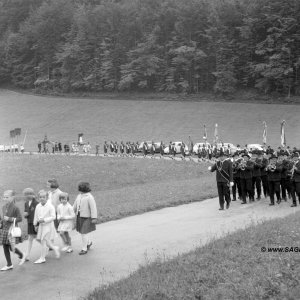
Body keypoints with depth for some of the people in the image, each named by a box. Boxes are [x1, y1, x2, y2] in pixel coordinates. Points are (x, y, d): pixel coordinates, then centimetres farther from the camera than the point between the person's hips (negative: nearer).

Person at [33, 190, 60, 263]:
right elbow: (36, 216, 13)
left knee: (43, 241, -5)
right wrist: (36, 225, 15)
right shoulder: (38, 206, 3)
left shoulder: (50, 206, -15)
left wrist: (44, 220, -23)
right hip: (41, 225, 7)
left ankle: (42, 258, 5)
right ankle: (55, 248, 29)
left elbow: (53, 217, -16)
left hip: (48, 226, -7)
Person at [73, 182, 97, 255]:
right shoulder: (79, 196, 6)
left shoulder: (89, 197, -17)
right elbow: (75, 206, 15)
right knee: (82, 232, 17)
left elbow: (93, 208, -18)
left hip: (86, 218, -7)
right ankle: (89, 242, 42)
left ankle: (84, 249, 8)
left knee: (84, 233, -4)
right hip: (79, 217, 7)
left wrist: (94, 218, -20)